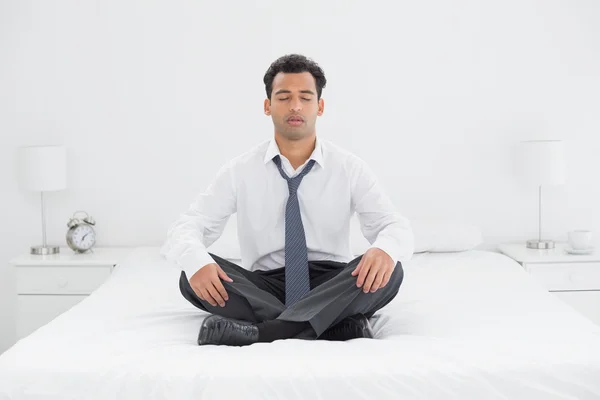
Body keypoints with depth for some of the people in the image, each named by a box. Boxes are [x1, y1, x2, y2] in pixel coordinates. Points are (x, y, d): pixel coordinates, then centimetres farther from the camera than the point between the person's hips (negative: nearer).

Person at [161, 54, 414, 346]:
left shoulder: (350, 169, 1)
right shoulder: (239, 171, 2)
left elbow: (396, 226, -6)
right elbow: (184, 228, -4)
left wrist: (385, 249, -34)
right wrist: (195, 260, -30)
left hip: (330, 287, 0)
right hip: (263, 287, 1)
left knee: (388, 270, -29)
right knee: (194, 276, -27)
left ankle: (261, 332, -37)